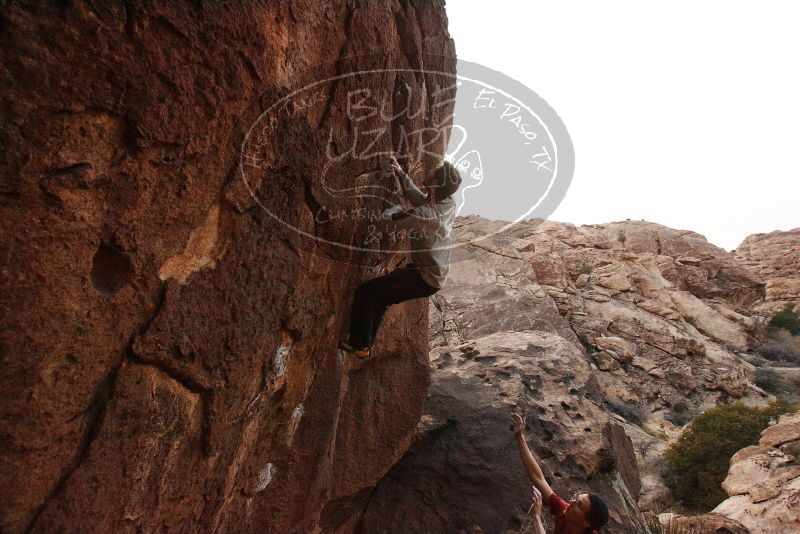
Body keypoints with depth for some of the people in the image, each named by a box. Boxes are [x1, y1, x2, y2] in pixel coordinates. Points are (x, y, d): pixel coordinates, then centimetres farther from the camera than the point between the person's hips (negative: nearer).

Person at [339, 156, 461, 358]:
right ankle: (365, 345, 31)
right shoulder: (449, 203, -2)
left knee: (365, 292, -3)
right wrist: (401, 174, 10)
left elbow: (390, 221, -16)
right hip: (437, 275, 9)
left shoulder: (425, 213, -28)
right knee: (380, 296, 22)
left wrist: (396, 209, 4)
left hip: (424, 278, -9)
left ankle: (358, 344, 9)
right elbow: (417, 197, 16)